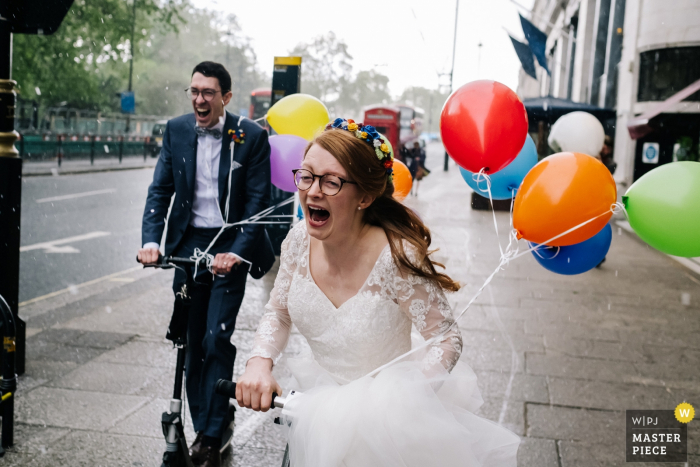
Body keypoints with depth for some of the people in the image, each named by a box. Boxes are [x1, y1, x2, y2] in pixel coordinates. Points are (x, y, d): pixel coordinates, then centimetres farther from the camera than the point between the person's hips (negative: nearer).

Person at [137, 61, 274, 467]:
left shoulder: (252, 136, -8)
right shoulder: (176, 130, 3)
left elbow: (258, 201, -9)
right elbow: (160, 190, 4)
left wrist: (236, 252, -21)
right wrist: (151, 241, -12)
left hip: (230, 247, -4)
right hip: (188, 245, 4)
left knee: (217, 339, -9)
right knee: (192, 342, 8)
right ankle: (204, 427, 22)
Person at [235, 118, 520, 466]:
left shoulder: (396, 257, -28)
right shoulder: (299, 240, -12)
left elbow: (447, 339, -19)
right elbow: (278, 314, 1)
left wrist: (399, 400, -31)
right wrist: (259, 362, -17)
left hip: (378, 415, -5)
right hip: (320, 404, 5)